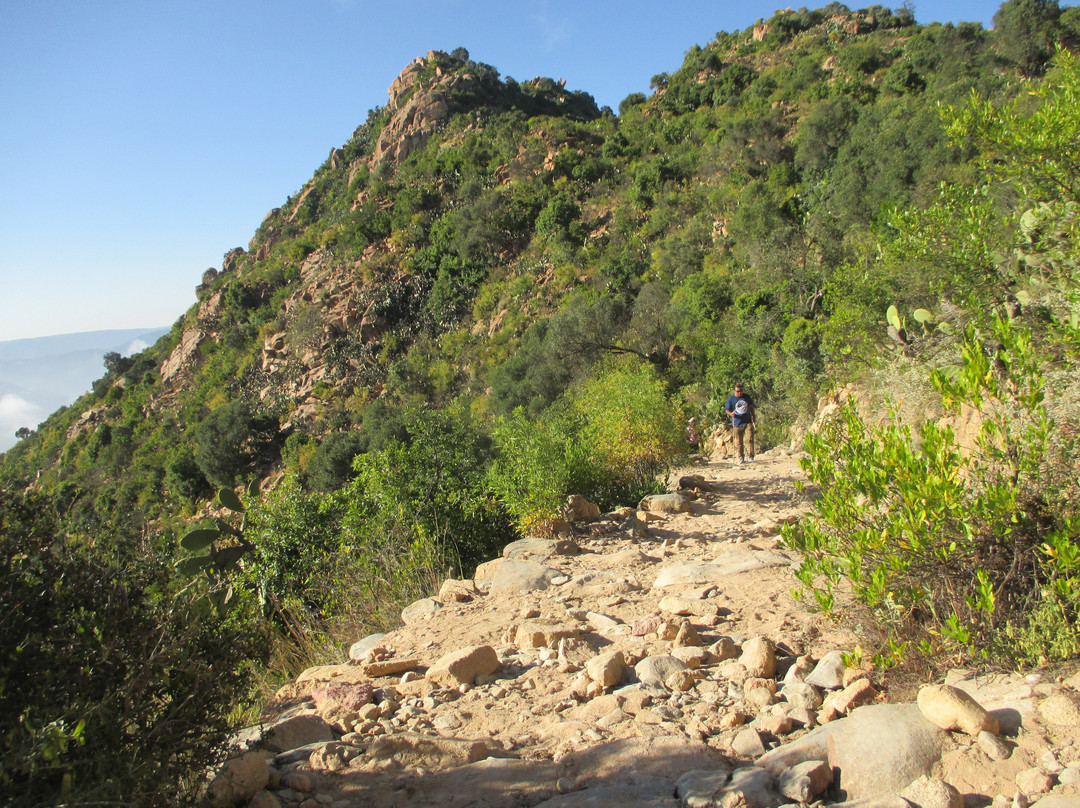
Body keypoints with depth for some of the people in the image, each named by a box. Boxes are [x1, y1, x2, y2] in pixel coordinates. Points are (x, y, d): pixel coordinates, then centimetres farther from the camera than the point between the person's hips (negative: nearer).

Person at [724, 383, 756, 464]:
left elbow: (751, 407, 20)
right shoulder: (730, 399, -1)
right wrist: (731, 413, -20)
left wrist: (754, 417, 21)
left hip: (748, 422, 2)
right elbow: (726, 409, 1)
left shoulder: (746, 397, 8)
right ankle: (741, 457, 18)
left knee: (750, 438, -12)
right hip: (737, 423, -2)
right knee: (739, 442, 3)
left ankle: (751, 456, -5)